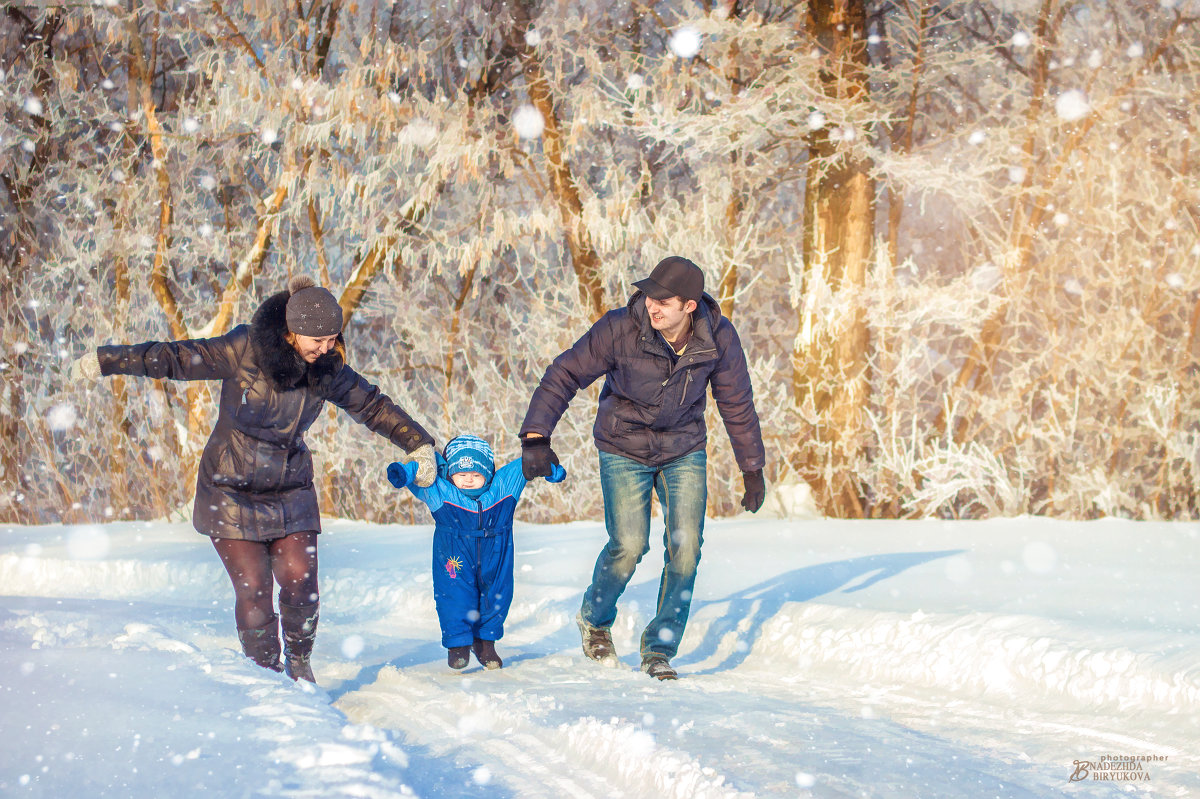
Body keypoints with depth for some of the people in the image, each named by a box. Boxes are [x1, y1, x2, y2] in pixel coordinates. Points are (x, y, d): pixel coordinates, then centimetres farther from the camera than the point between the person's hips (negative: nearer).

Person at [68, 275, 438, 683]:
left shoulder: (327, 367, -4)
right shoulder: (244, 350, -17)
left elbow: (373, 406, 9)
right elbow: (176, 358, -11)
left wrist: (420, 445, 9)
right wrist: (106, 360, -12)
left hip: (291, 490, 3)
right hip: (232, 491, -3)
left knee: (300, 580, -10)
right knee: (253, 588, -8)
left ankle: (299, 661, 15)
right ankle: (266, 672, 11)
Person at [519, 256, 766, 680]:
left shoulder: (719, 337, -17)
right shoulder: (621, 329, -25)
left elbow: (737, 405, -3)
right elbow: (564, 375, -17)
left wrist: (752, 469, 3)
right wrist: (536, 436, -27)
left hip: (684, 450, 2)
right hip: (624, 449, -2)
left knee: (685, 545, -10)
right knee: (629, 546, -12)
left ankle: (659, 650, 6)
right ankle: (595, 619, 20)